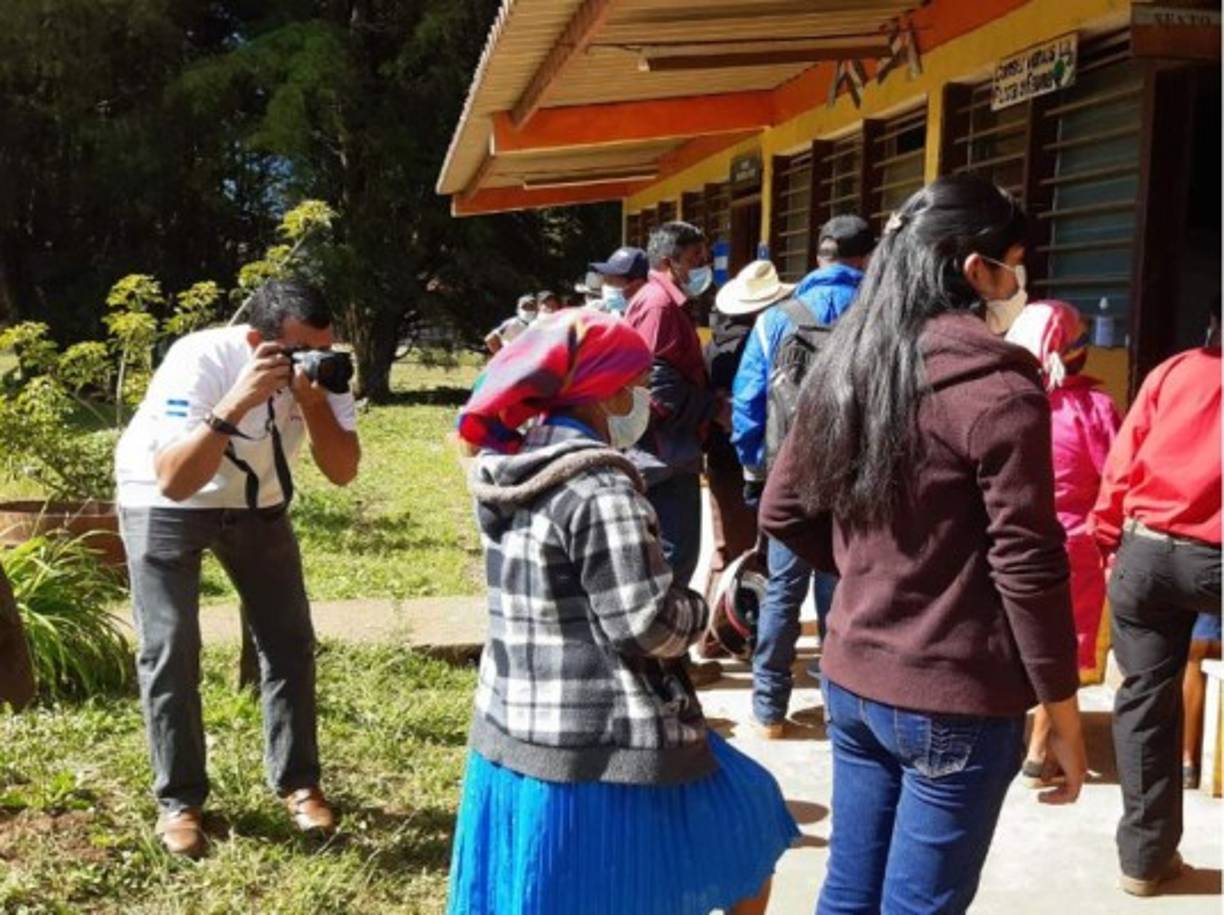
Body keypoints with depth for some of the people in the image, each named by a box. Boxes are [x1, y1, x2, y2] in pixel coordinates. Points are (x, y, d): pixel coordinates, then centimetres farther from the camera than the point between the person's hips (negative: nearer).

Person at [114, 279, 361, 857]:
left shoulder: (321, 368, -20)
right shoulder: (201, 360, -34)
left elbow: (343, 472, -22)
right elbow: (175, 482, -43)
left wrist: (313, 401, -37)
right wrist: (237, 403, -52)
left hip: (256, 501, 4)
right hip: (163, 503, -4)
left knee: (290, 639, 1)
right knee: (170, 648, -8)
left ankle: (297, 782, 15)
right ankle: (179, 798, 8)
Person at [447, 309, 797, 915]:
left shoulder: (509, 474, 7)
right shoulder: (600, 490, -20)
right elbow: (647, 626, -21)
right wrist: (701, 609, -1)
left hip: (510, 739, 8)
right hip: (604, 753, -8)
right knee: (745, 832, 15)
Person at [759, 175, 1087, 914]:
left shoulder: (844, 367, 4)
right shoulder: (997, 389, -16)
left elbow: (783, 513, 11)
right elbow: (1026, 567, -16)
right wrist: (1063, 710, -7)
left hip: (851, 678, 6)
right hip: (955, 700, -6)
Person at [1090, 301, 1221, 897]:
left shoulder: (1174, 371, 9)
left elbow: (1121, 464, 5)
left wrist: (1109, 540, 12)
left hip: (1146, 551, 2)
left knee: (1145, 695, 11)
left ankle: (1145, 855, 17)